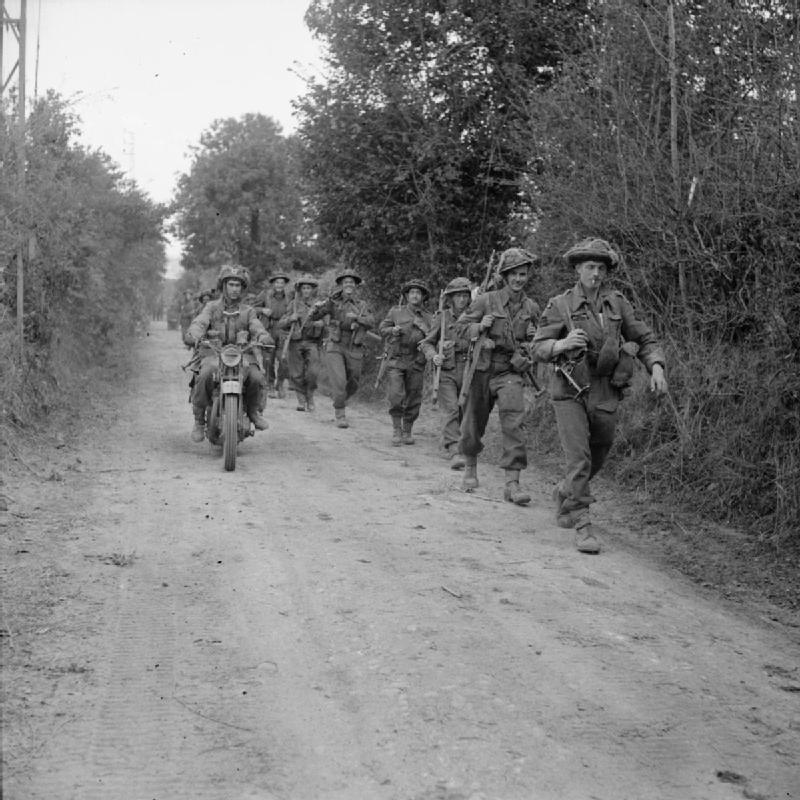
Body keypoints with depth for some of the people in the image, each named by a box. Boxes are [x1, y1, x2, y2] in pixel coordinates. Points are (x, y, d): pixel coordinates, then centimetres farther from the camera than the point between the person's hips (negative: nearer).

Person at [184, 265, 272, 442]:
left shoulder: (248, 311, 16)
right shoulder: (211, 307, 12)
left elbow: (257, 328, -2)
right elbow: (199, 323, -7)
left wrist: (263, 337, -28)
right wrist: (193, 336, -32)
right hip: (214, 353, -1)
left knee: (257, 378, -27)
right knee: (204, 377, -33)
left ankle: (253, 410, 5)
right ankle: (199, 420, -15)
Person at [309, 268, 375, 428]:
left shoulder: (361, 305, 6)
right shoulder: (333, 302, 1)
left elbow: (371, 323, -7)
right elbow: (314, 316, -4)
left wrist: (357, 317, -25)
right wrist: (317, 306, -26)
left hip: (354, 350, 3)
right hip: (334, 347, -3)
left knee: (352, 385, 13)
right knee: (339, 382, -17)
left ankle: (338, 399, 44)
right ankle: (340, 416, -8)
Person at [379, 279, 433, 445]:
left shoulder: (428, 318, 7)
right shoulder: (396, 312, 5)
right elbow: (382, 329, 12)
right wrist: (393, 330, -7)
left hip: (416, 363, 1)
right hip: (395, 361, -1)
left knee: (413, 400, 3)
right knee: (395, 397, -13)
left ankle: (407, 431, 19)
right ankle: (396, 429, 3)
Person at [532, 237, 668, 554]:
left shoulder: (617, 303, 2)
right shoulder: (560, 305, -6)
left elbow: (645, 339, 7)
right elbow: (538, 347, -7)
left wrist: (656, 368, -10)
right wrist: (562, 344, -28)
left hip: (605, 395, 4)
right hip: (570, 393, -4)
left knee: (596, 459, 18)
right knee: (579, 459, -13)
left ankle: (565, 494, 46)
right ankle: (583, 527, -6)